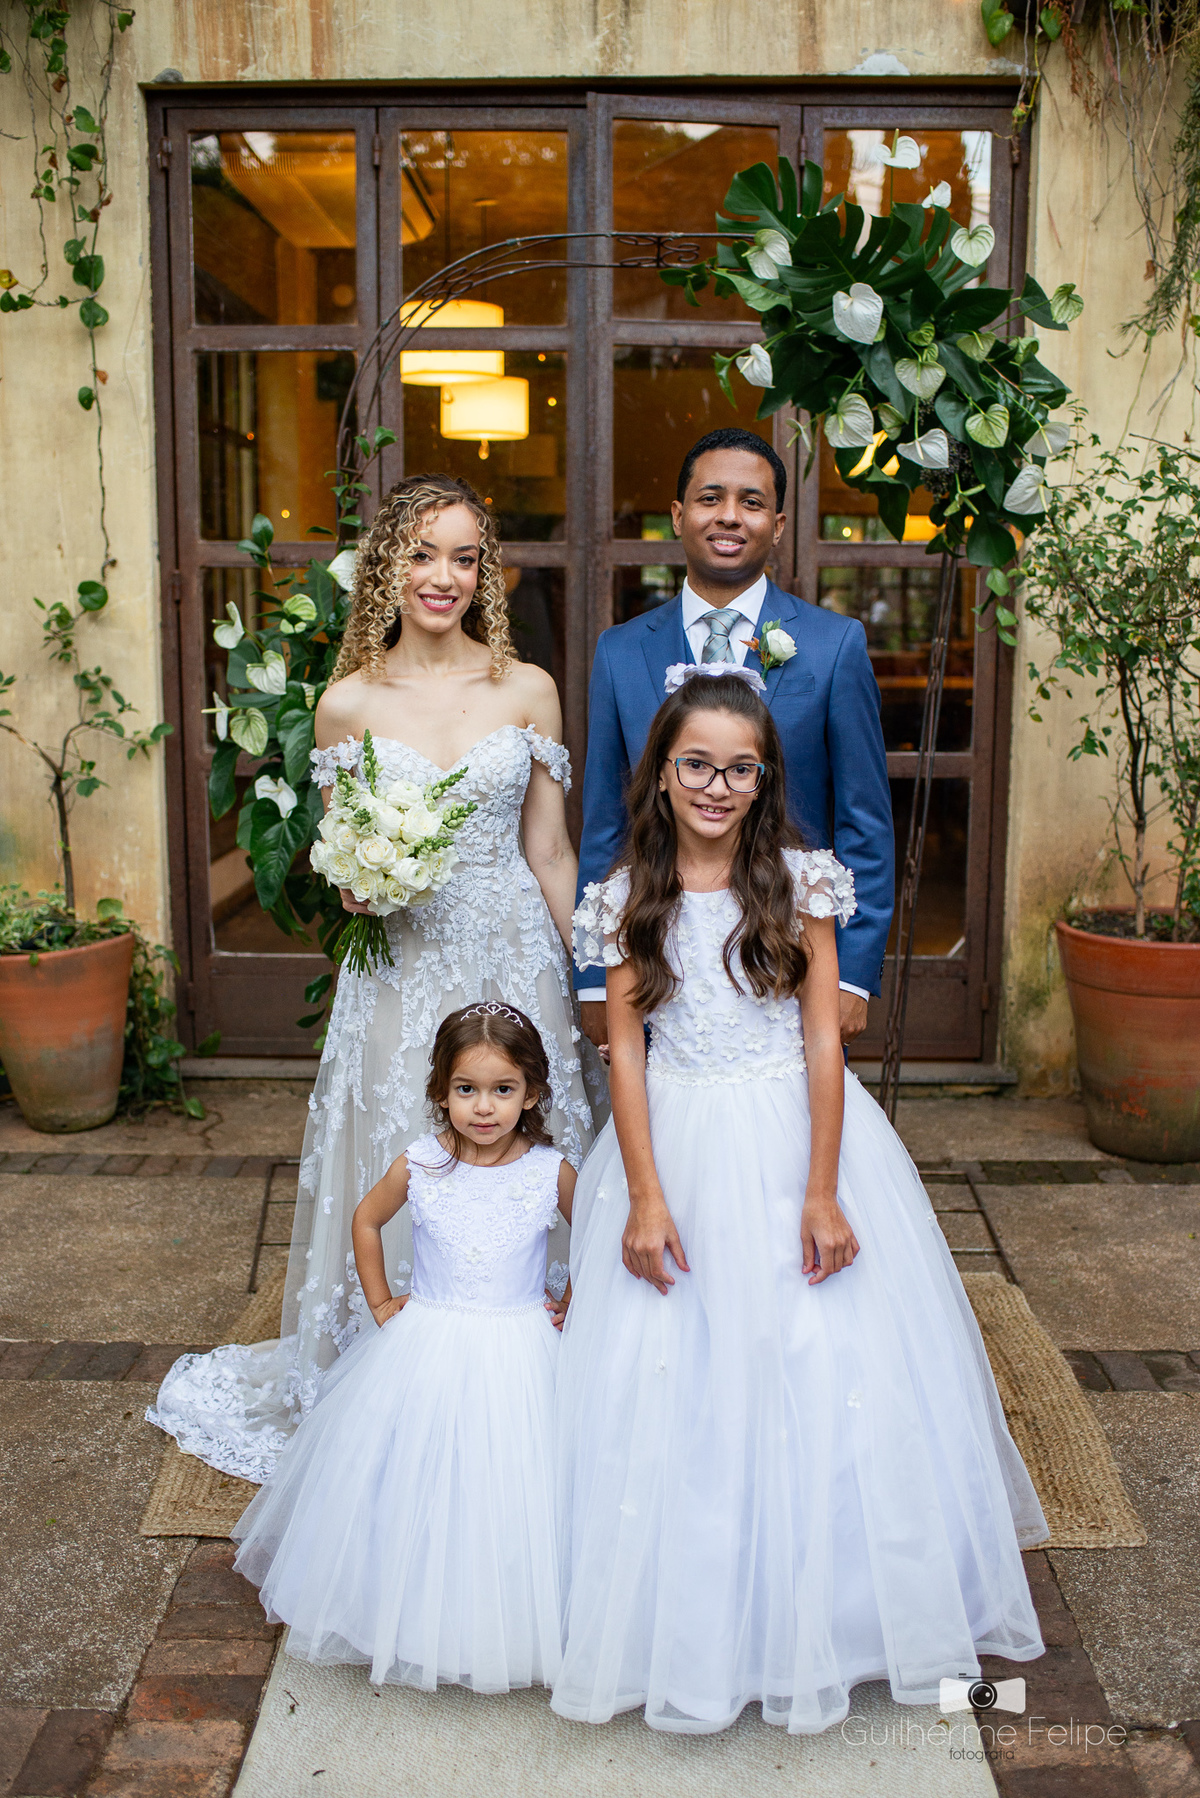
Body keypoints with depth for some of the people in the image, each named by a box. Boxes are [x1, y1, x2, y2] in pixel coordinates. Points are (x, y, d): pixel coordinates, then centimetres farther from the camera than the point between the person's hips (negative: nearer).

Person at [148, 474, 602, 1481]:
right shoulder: (348, 703, 1)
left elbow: (550, 855, 5)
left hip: (515, 961, 1)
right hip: (402, 972, 0)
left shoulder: (528, 690, 1)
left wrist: (595, 984, 4)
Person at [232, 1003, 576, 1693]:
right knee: (420, 1487, 9)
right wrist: (381, 1302, 8)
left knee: (511, 1491, 6)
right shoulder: (419, 1166, -9)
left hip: (521, 1354, -1)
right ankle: (416, 1616, 31)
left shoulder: (551, 1171, -12)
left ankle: (510, 1625, 28)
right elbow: (366, 1221, 10)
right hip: (427, 1351, 1)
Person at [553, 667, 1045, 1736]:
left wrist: (822, 1193, -11)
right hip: (677, 1146, 1)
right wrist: (644, 1197, -8)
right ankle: (690, 1621, 26)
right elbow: (625, 1050, -1)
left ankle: (816, 1615, 27)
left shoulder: (802, 881, -4)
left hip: (796, 1138, -1)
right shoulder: (629, 899, 0)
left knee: (829, 1375, 5)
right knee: (672, 1389, 6)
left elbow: (824, 1038, -6)